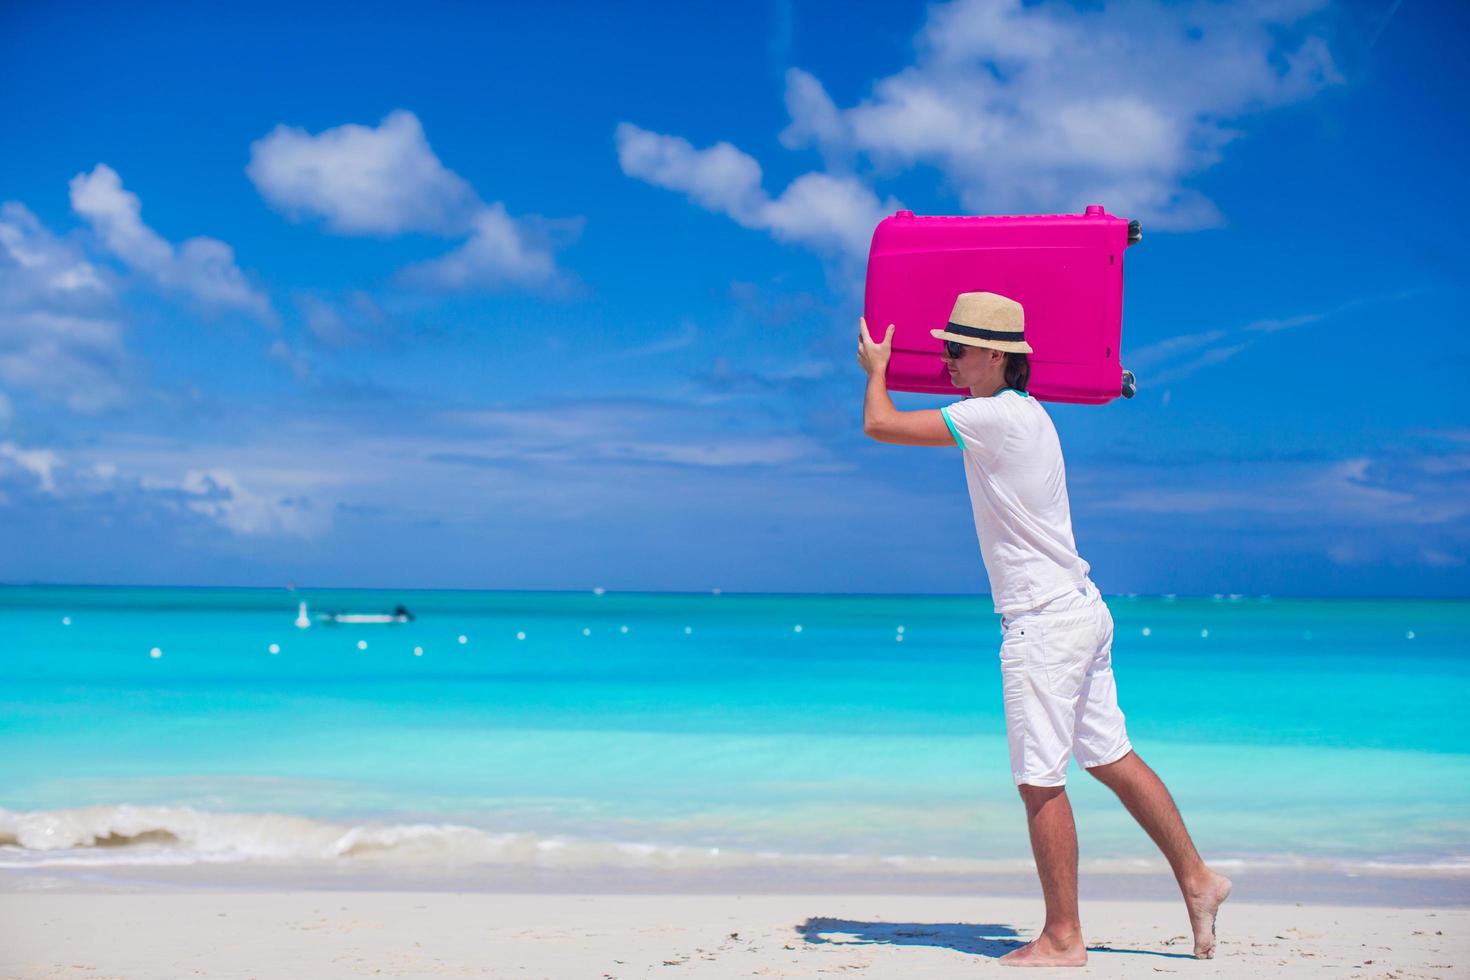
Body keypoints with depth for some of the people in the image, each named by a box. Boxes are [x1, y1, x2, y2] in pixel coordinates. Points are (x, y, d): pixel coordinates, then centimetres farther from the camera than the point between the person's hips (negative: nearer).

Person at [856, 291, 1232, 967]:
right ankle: (1196, 878, 24)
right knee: (1112, 759, 17)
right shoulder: (1024, 412, 13)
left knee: (1041, 783, -3)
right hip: (1082, 611, 10)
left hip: (1044, 623, -10)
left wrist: (876, 367, 6)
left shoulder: (994, 417, -16)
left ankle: (1063, 938, 5)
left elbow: (880, 424, -13)